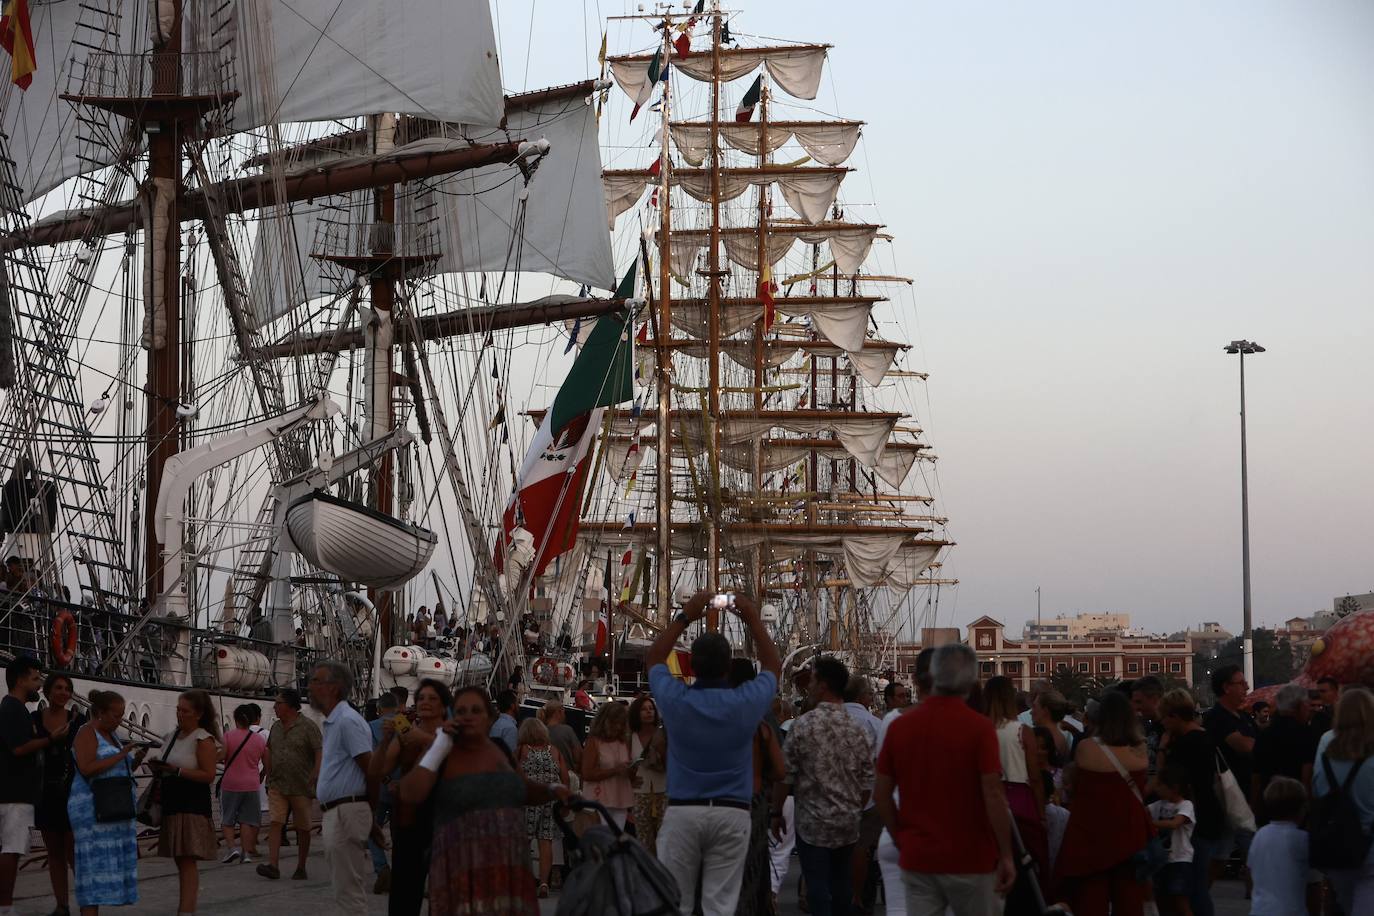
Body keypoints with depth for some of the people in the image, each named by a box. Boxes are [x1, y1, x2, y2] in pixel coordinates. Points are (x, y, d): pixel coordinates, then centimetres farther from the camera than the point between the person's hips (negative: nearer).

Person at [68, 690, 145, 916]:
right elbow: (87, 769, -21)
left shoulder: (111, 734, 18)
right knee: (95, 864, -13)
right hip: (93, 807, -9)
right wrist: (121, 755, -19)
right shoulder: (87, 733, -8)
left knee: (108, 866, 5)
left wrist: (137, 759, 4)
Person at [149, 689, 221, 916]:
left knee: (187, 860, -11)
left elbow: (208, 775, -16)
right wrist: (157, 768, 0)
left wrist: (177, 770, -22)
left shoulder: (203, 740, -9)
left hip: (193, 805, -8)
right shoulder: (171, 736, 13)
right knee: (179, 859, 13)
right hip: (171, 803, 8)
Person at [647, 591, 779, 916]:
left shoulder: (675, 700, -6)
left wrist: (684, 617, 17)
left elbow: (653, 658, 15)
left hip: (682, 812, 0)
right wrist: (754, 621, 19)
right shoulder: (747, 702, -6)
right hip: (732, 813, 0)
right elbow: (773, 666, 16)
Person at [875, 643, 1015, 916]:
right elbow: (993, 796, -14)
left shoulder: (899, 726, 1)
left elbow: (882, 794, 4)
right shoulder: (979, 728, -10)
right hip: (970, 859, -3)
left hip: (917, 859, 3)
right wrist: (1006, 855, -8)